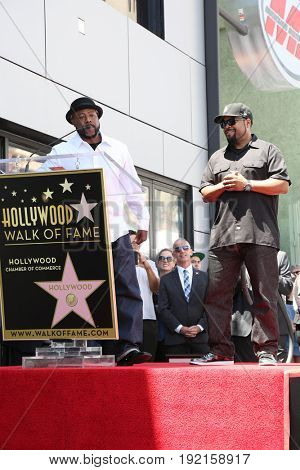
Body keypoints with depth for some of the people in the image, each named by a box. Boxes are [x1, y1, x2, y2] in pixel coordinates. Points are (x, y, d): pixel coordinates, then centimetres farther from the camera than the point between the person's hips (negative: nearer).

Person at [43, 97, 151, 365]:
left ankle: (128, 346, -11)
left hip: (117, 231, 2)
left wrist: (143, 222, 13)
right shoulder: (62, 152, 7)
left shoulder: (118, 149, 15)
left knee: (128, 290, -8)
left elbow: (134, 188, 17)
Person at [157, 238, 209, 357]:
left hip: (201, 337, 1)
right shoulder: (166, 280, 10)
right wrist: (180, 328, -9)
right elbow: (163, 309, 3)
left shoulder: (204, 277, 13)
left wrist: (200, 326, -8)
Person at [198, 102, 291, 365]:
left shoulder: (267, 151, 10)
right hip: (223, 236, 4)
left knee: (265, 295, -5)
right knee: (216, 294, -1)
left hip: (260, 235, -4)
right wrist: (223, 186, 2)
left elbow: (282, 185, 0)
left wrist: (246, 184, -5)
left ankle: (266, 350, -1)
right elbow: (205, 194, 22)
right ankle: (221, 350, 3)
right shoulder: (217, 158, 25)